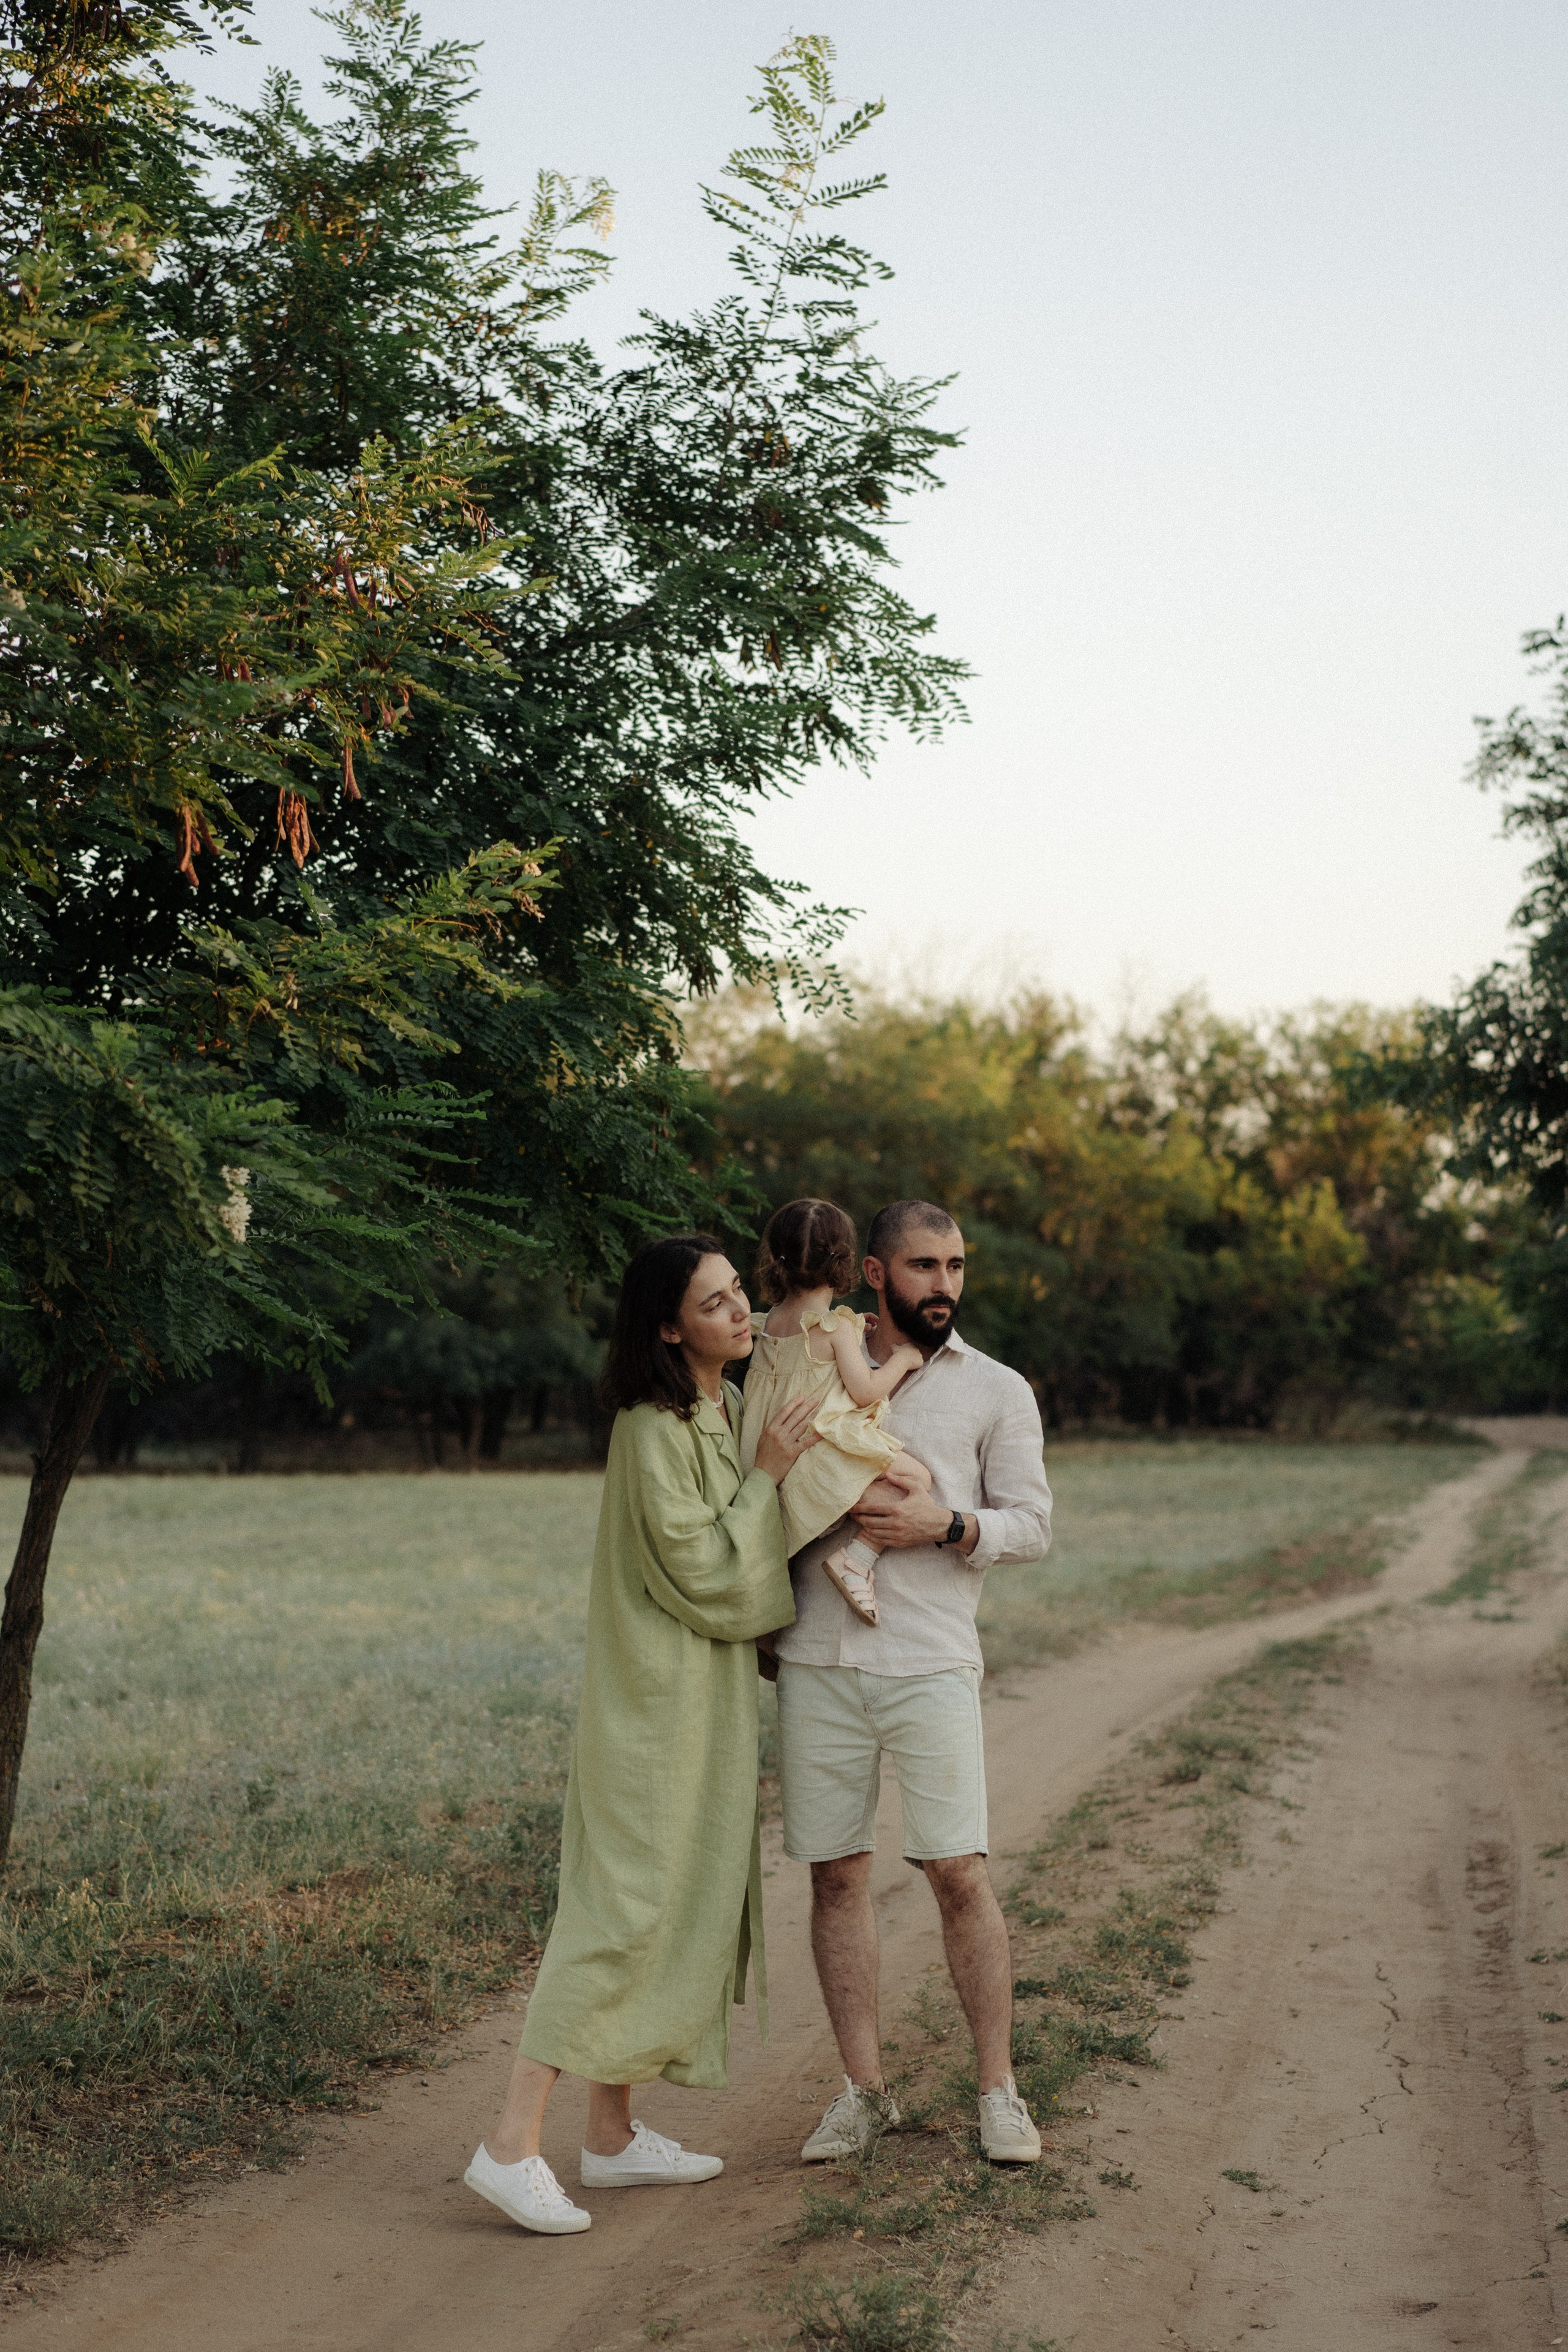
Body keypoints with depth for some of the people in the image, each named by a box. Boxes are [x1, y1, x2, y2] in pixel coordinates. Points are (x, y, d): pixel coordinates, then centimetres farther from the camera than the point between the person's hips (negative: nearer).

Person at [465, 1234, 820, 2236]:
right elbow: (704, 1574, -19)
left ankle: (614, 2134, 20)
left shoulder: (731, 1411, 11)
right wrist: (767, 1477, -15)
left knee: (682, 1901, 12)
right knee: (624, 1904, -11)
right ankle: (514, 2143, -8)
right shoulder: (654, 1433, -18)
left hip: (708, 1702, 9)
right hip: (656, 1702, -9)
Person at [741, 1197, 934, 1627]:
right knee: (917, 1478, -12)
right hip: (824, 1454, -8)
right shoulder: (837, 1326, -9)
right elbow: (864, 1390, -12)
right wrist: (901, 1358, 5)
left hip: (779, 1455, 8)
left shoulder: (767, 1327, 12)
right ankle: (856, 1558, -22)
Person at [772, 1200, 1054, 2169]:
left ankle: (1000, 2090, 9)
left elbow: (1032, 1523, 3)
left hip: (932, 1663, -2)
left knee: (959, 1871, -5)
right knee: (837, 1873, 5)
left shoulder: (998, 1390, 7)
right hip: (819, 1662, 3)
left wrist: (943, 1525, -14)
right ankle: (864, 2091, 16)